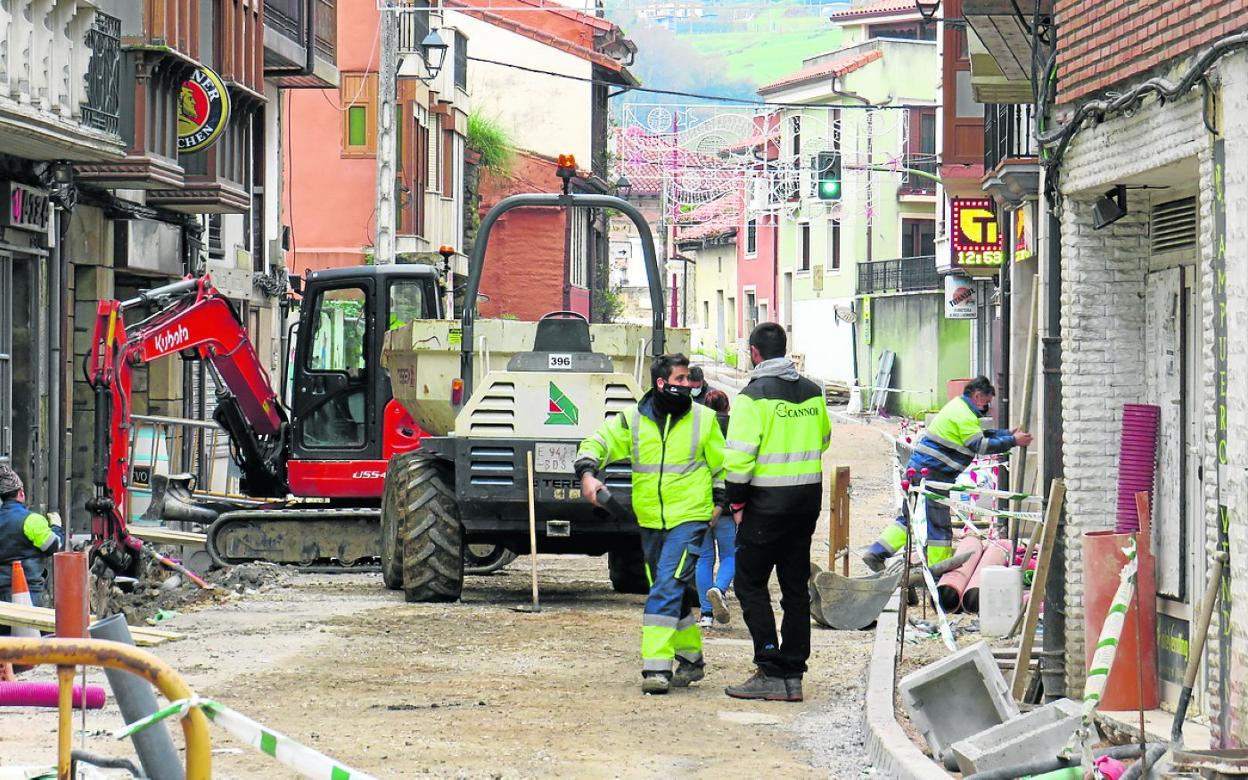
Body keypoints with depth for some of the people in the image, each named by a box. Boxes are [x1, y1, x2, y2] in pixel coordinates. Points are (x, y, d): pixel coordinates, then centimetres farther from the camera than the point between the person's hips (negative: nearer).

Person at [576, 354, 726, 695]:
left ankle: (656, 667, -20)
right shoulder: (633, 420, 2)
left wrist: (720, 503, 6)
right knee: (675, 595, 15)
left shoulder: (704, 419, 1)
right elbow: (597, 443, -4)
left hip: (690, 518, -4)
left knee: (666, 588, -17)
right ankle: (691, 660, 31)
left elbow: (722, 465, 11)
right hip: (650, 522, 4)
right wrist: (587, 473, -23)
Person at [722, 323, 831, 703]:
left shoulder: (754, 396, -13)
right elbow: (824, 439, 22)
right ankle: (792, 674, 12)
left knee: (750, 583, 2)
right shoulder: (812, 393, 8)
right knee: (796, 586, 11)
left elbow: (739, 455, -17)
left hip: (767, 502, -6)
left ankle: (771, 673, -8)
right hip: (808, 500, 6)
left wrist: (737, 502, -8)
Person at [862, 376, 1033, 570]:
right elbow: (981, 445, -18)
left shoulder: (959, 407, 19)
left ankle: (876, 552, 12)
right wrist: (1012, 441, -14)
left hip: (918, 467, 10)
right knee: (938, 524, -2)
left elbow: (978, 434, 25)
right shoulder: (964, 416, -14)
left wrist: (1008, 434, 21)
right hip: (933, 473, -10)